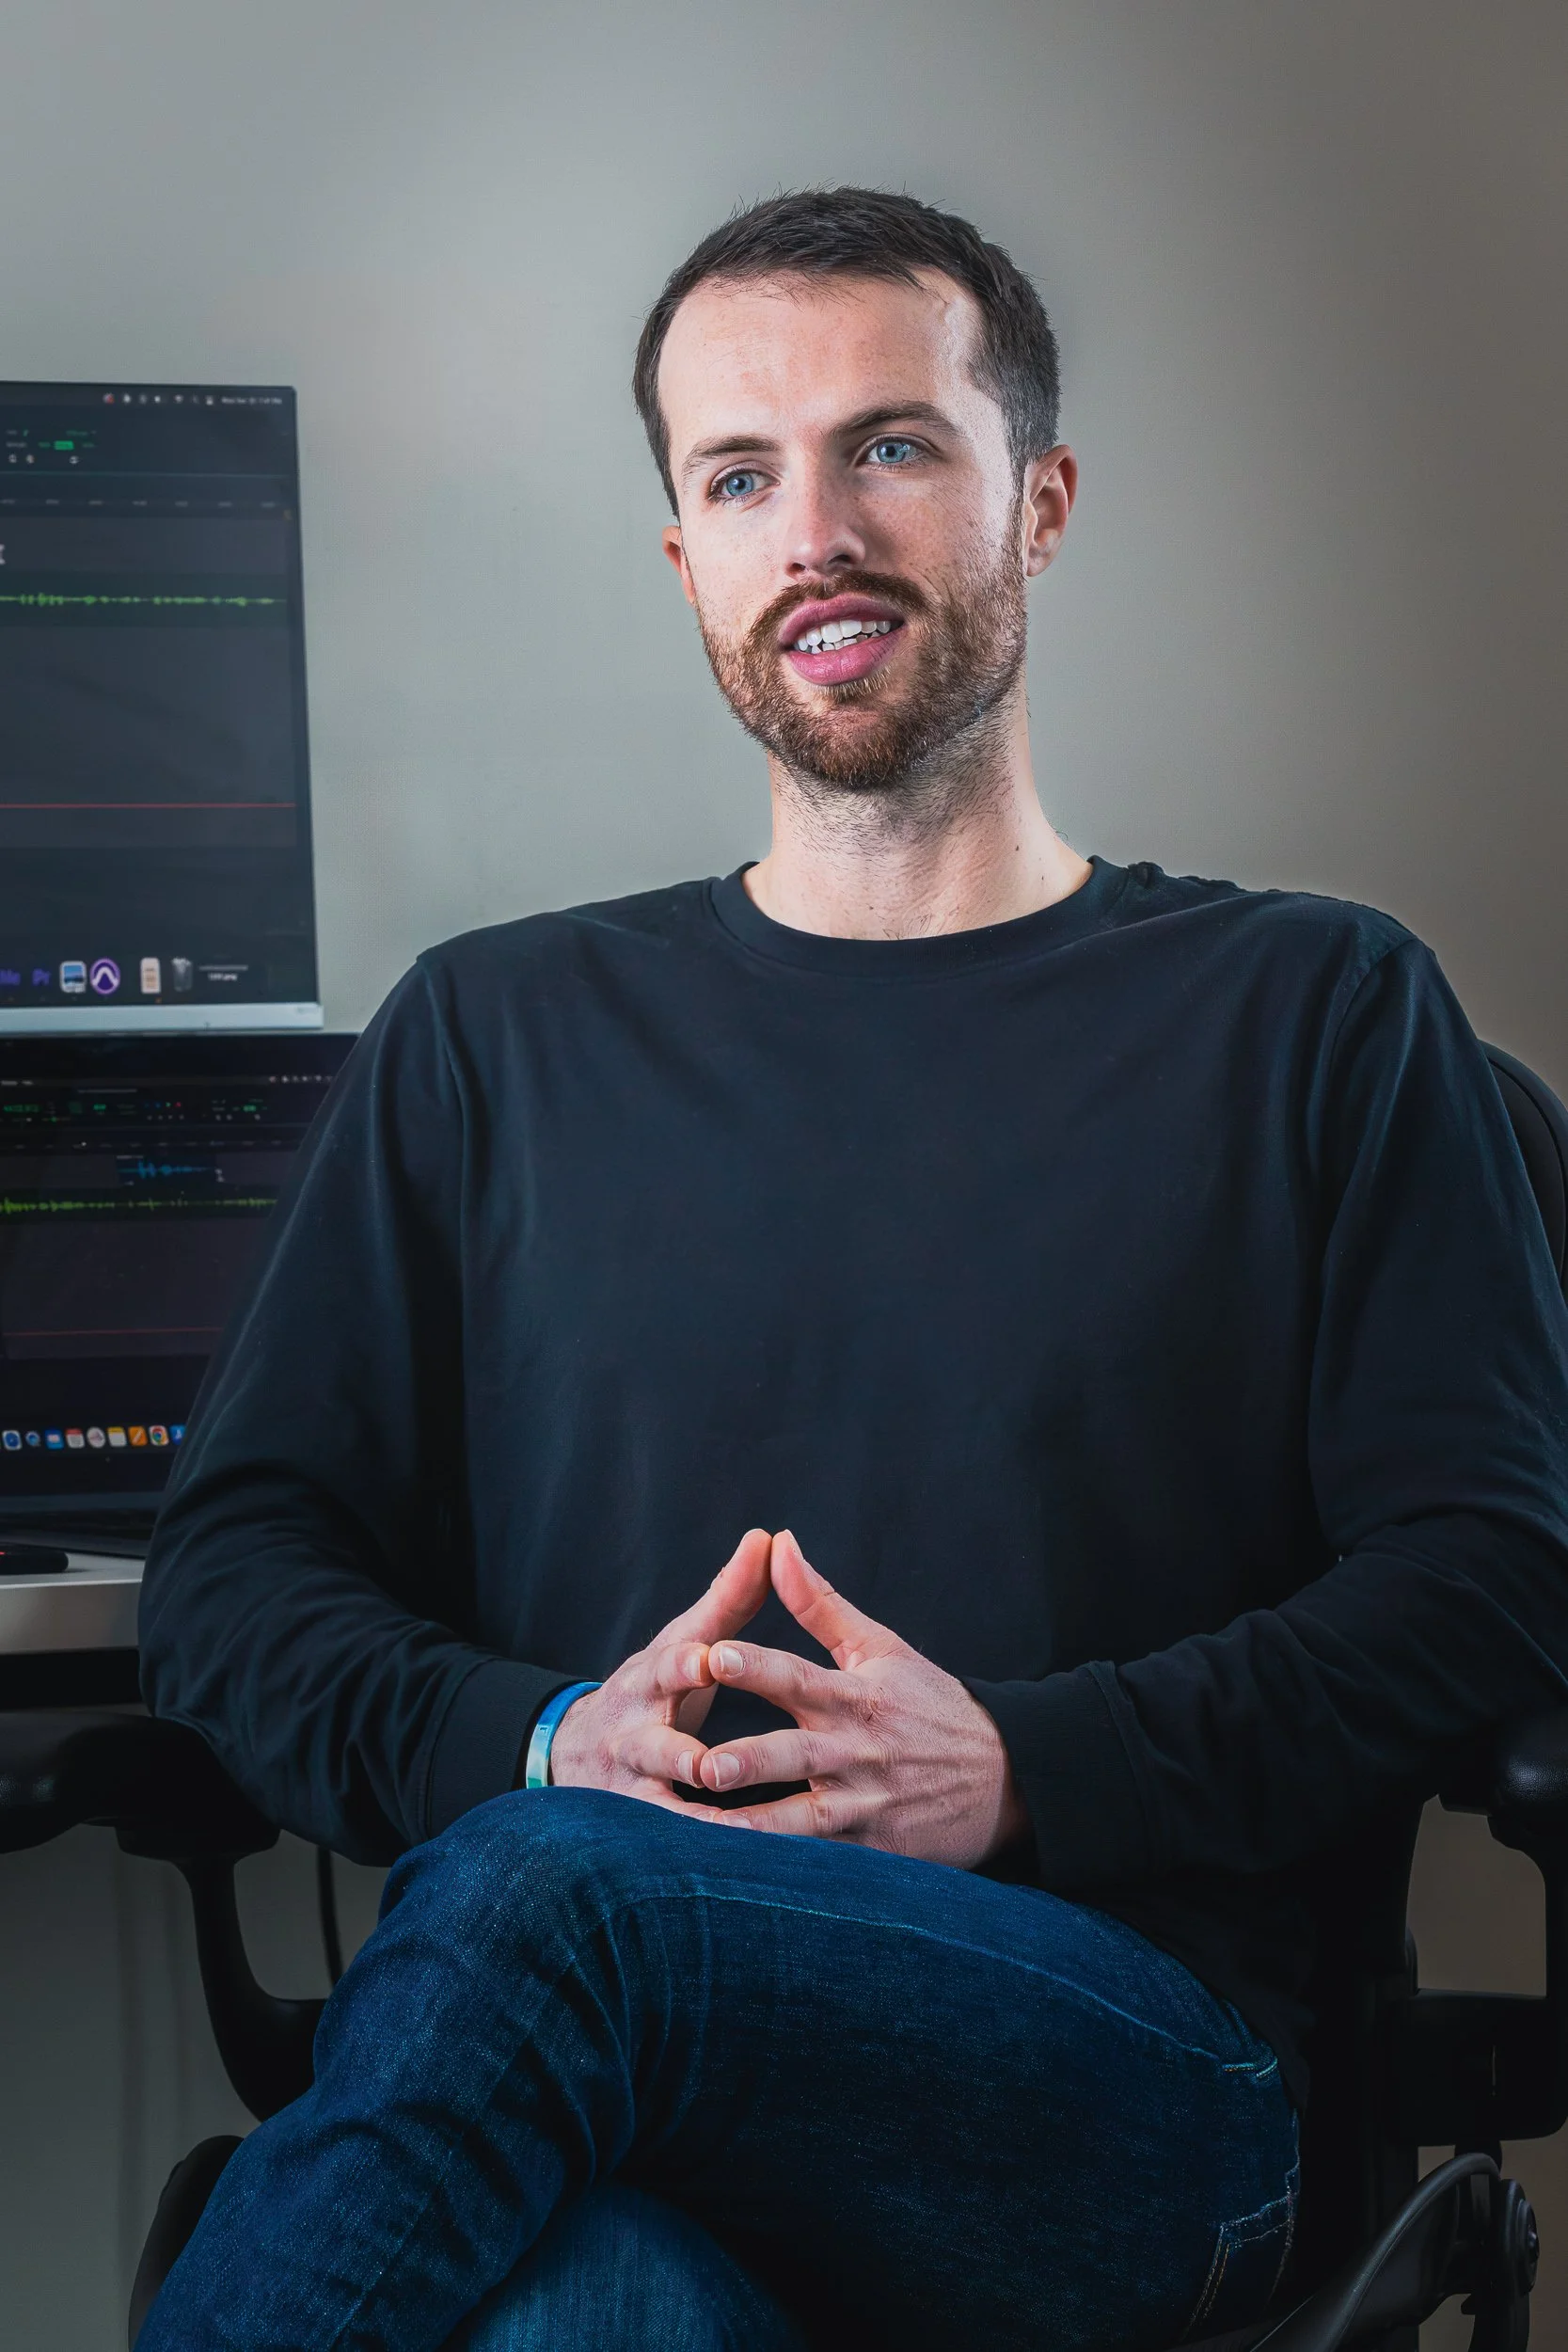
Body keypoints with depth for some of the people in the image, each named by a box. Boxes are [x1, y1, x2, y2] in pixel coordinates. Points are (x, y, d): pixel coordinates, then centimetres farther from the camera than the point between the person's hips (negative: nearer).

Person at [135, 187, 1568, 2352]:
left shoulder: (1316, 1015, 15)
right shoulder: (495, 1037, 21)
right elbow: (236, 1559, 15)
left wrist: (1024, 1769, -11)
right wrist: (538, 1738, -7)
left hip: (1123, 2065, 0)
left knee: (545, 1902, -35)